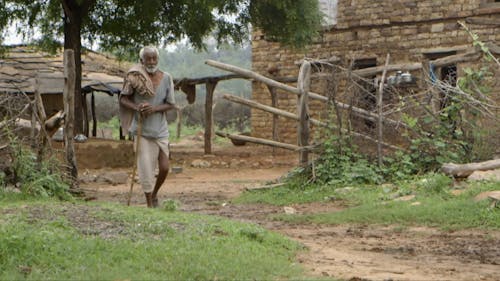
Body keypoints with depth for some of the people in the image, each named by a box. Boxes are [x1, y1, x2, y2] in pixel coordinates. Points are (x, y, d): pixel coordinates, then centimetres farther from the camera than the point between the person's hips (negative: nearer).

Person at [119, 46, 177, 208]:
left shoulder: (166, 78, -1)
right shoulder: (135, 77, -7)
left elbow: (171, 104, 1)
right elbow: (123, 99, 0)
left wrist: (155, 108, -18)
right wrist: (136, 107, -20)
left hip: (160, 130, 2)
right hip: (142, 130, -2)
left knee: (164, 168, 3)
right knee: (146, 170, -2)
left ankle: (154, 194, 31)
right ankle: (149, 205, 13)